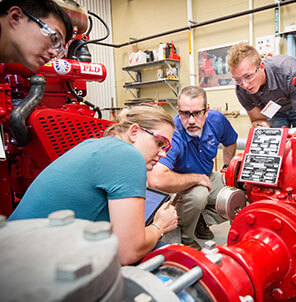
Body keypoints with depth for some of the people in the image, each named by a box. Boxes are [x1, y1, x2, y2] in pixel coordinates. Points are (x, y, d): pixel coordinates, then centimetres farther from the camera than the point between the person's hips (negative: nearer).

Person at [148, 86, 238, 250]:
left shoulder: (217, 120, -14)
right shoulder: (171, 133, -35)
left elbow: (230, 142, 12)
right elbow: (156, 180, -51)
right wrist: (196, 178, -36)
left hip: (207, 178, 6)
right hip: (178, 184, -6)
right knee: (198, 194, -36)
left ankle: (201, 220, 14)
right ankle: (184, 238, -8)